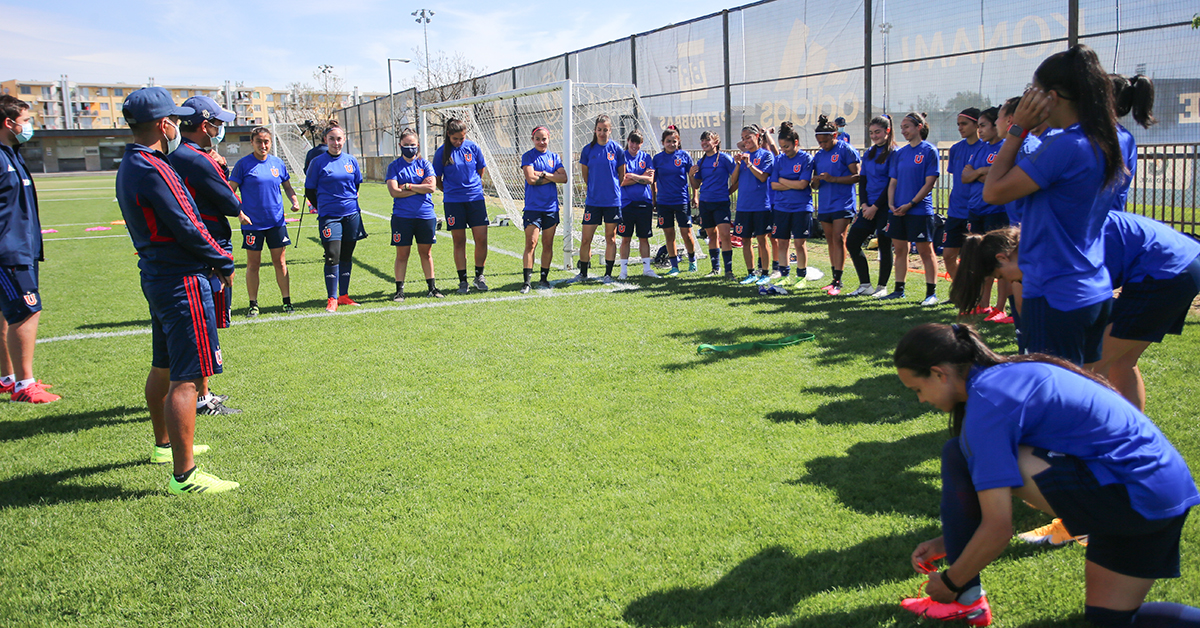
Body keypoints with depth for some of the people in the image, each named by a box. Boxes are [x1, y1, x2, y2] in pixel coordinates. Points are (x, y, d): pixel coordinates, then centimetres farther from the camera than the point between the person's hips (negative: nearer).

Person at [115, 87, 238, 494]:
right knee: (185, 379, -9)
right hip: (182, 281, -11)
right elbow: (187, 228, -19)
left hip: (156, 274, 11)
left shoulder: (129, 167, 13)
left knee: (163, 368, 23)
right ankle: (184, 476, -6)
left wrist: (210, 257, 11)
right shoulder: (153, 170, -19)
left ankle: (164, 445, 40)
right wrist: (223, 263, -5)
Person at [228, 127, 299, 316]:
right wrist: (239, 211, -16)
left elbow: (287, 187, 19)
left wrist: (295, 201, 0)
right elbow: (231, 191, -3)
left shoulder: (278, 163, 6)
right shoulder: (243, 164, -4)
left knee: (280, 262, 6)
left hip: (277, 221, 3)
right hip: (252, 222, -2)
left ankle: (287, 301, 14)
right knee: (253, 264, 4)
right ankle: (253, 304, 14)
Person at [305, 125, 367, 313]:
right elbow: (309, 190, 3)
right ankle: (332, 299, -1)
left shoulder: (351, 160, 6)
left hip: (351, 215, 3)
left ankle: (344, 295, 19)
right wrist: (323, 208, 5)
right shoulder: (318, 162, -3)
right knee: (332, 257, -8)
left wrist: (352, 203, 14)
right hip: (329, 217, -3)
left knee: (347, 256, 9)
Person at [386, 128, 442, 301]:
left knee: (426, 252, 9)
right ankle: (399, 289, 9)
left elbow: (432, 187, -6)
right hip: (402, 217, -1)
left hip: (425, 215, 1)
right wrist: (419, 188, -7)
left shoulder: (425, 164, 7)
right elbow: (394, 191, -8)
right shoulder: (394, 166, 4)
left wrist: (408, 186, -7)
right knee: (402, 253, 2)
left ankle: (431, 287, 18)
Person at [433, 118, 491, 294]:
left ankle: (479, 276, 15)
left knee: (481, 239, -4)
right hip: (453, 201, -1)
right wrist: (450, 191, 9)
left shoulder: (473, 147, 2)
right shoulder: (442, 152, -2)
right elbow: (437, 180, 7)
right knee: (459, 241, 3)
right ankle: (463, 280, 12)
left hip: (475, 198, 1)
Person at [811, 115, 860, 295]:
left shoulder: (846, 150, -5)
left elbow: (857, 176, -9)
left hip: (842, 204, -6)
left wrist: (833, 179, -18)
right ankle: (835, 279, 17)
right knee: (830, 241, 10)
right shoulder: (818, 155, 13)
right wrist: (816, 181, -8)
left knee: (838, 239, -12)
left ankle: (838, 281, -12)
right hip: (824, 205, 7)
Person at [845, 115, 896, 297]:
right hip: (868, 206, 7)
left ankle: (882, 287, 13)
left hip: (884, 207, -7)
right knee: (851, 242, 2)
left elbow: (892, 184, -12)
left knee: (884, 246, 1)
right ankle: (865, 285, 11)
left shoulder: (894, 153, -7)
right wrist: (863, 204, 0)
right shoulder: (869, 154, 14)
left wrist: (875, 207, -13)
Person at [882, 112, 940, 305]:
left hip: (920, 210, -6)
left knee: (925, 250, -1)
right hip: (898, 211, 6)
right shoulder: (900, 153, 12)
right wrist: (891, 204, -3)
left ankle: (931, 292, 5)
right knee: (900, 249, 10)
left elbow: (929, 183, -10)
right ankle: (899, 290, 19)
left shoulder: (929, 151, -5)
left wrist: (910, 204, -15)